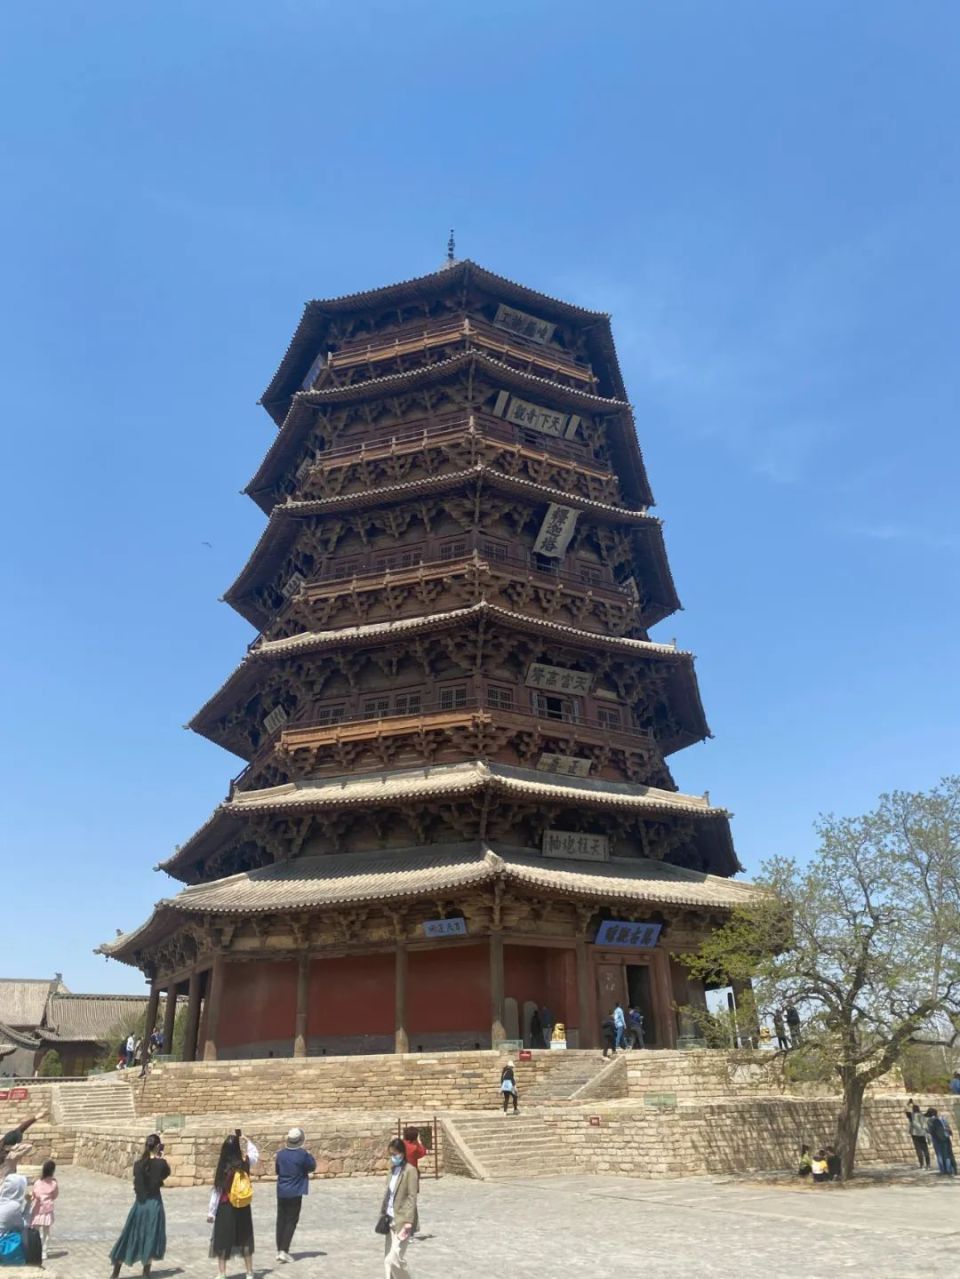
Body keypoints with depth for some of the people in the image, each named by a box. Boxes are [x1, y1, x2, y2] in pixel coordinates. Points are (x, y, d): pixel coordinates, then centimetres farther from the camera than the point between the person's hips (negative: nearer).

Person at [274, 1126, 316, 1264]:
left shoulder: (281, 1153, -3)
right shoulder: (303, 1154, -16)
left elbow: (277, 1170, 11)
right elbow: (312, 1167, -3)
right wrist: (310, 1156, 11)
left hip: (281, 1192, 4)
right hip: (295, 1193, -4)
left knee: (281, 1220, 13)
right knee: (291, 1221, 3)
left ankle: (279, 1250, 17)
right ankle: (284, 1251, -4)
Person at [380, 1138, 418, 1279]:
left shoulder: (410, 1170, -13)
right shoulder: (393, 1169, 10)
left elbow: (412, 1197, -16)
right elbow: (388, 1193, 13)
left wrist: (408, 1222, -20)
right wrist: (383, 1213, 7)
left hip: (402, 1221, -8)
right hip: (390, 1220, 8)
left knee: (395, 1258, -10)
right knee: (388, 1258, 10)